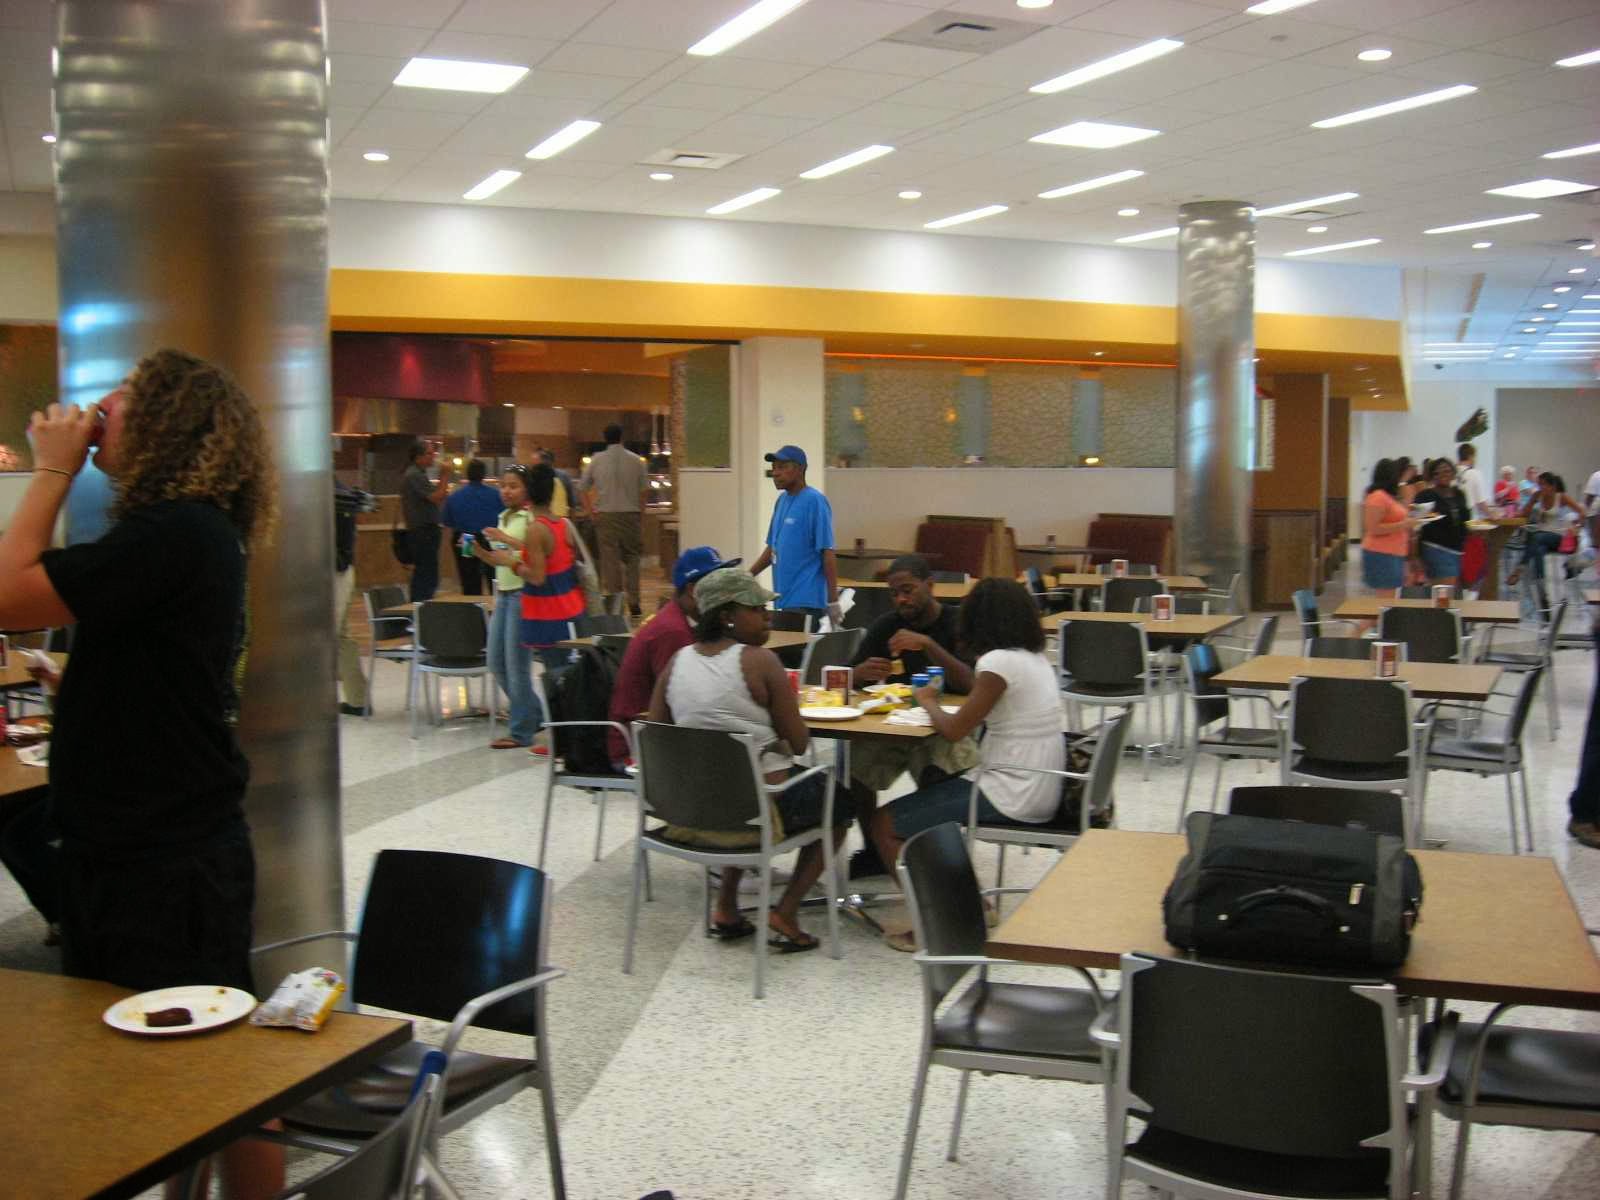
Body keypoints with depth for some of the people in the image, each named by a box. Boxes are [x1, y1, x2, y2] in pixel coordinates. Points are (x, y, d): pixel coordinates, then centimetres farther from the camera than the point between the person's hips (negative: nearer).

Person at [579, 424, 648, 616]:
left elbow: (582, 489, 5)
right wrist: (641, 516, 9)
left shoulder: (596, 461, 2)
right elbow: (645, 490, -1)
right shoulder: (635, 460, 0)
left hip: (606, 515, 0)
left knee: (610, 559, 3)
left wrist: (592, 512, 11)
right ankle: (634, 602, 5)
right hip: (631, 514, 0)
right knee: (631, 558, 10)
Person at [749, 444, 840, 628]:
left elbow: (827, 553, -14)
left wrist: (833, 601, -15)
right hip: (784, 598, 8)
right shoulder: (782, 501, 13)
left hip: (805, 601, -8)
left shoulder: (815, 501, -12)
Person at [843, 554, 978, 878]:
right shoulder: (886, 626, 5)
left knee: (935, 776, -33)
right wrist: (862, 673, -19)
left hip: (946, 728, -4)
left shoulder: (957, 624, -6)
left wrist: (927, 644, -30)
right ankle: (873, 851, -3)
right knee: (854, 764, -23)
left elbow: (970, 684, -19)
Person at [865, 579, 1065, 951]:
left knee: (885, 823, -2)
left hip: (1013, 798, -9)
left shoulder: (999, 661, -17)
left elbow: (954, 730, -13)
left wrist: (928, 701, 6)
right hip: (1041, 792, 9)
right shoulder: (1035, 657, 10)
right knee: (928, 797, 27)